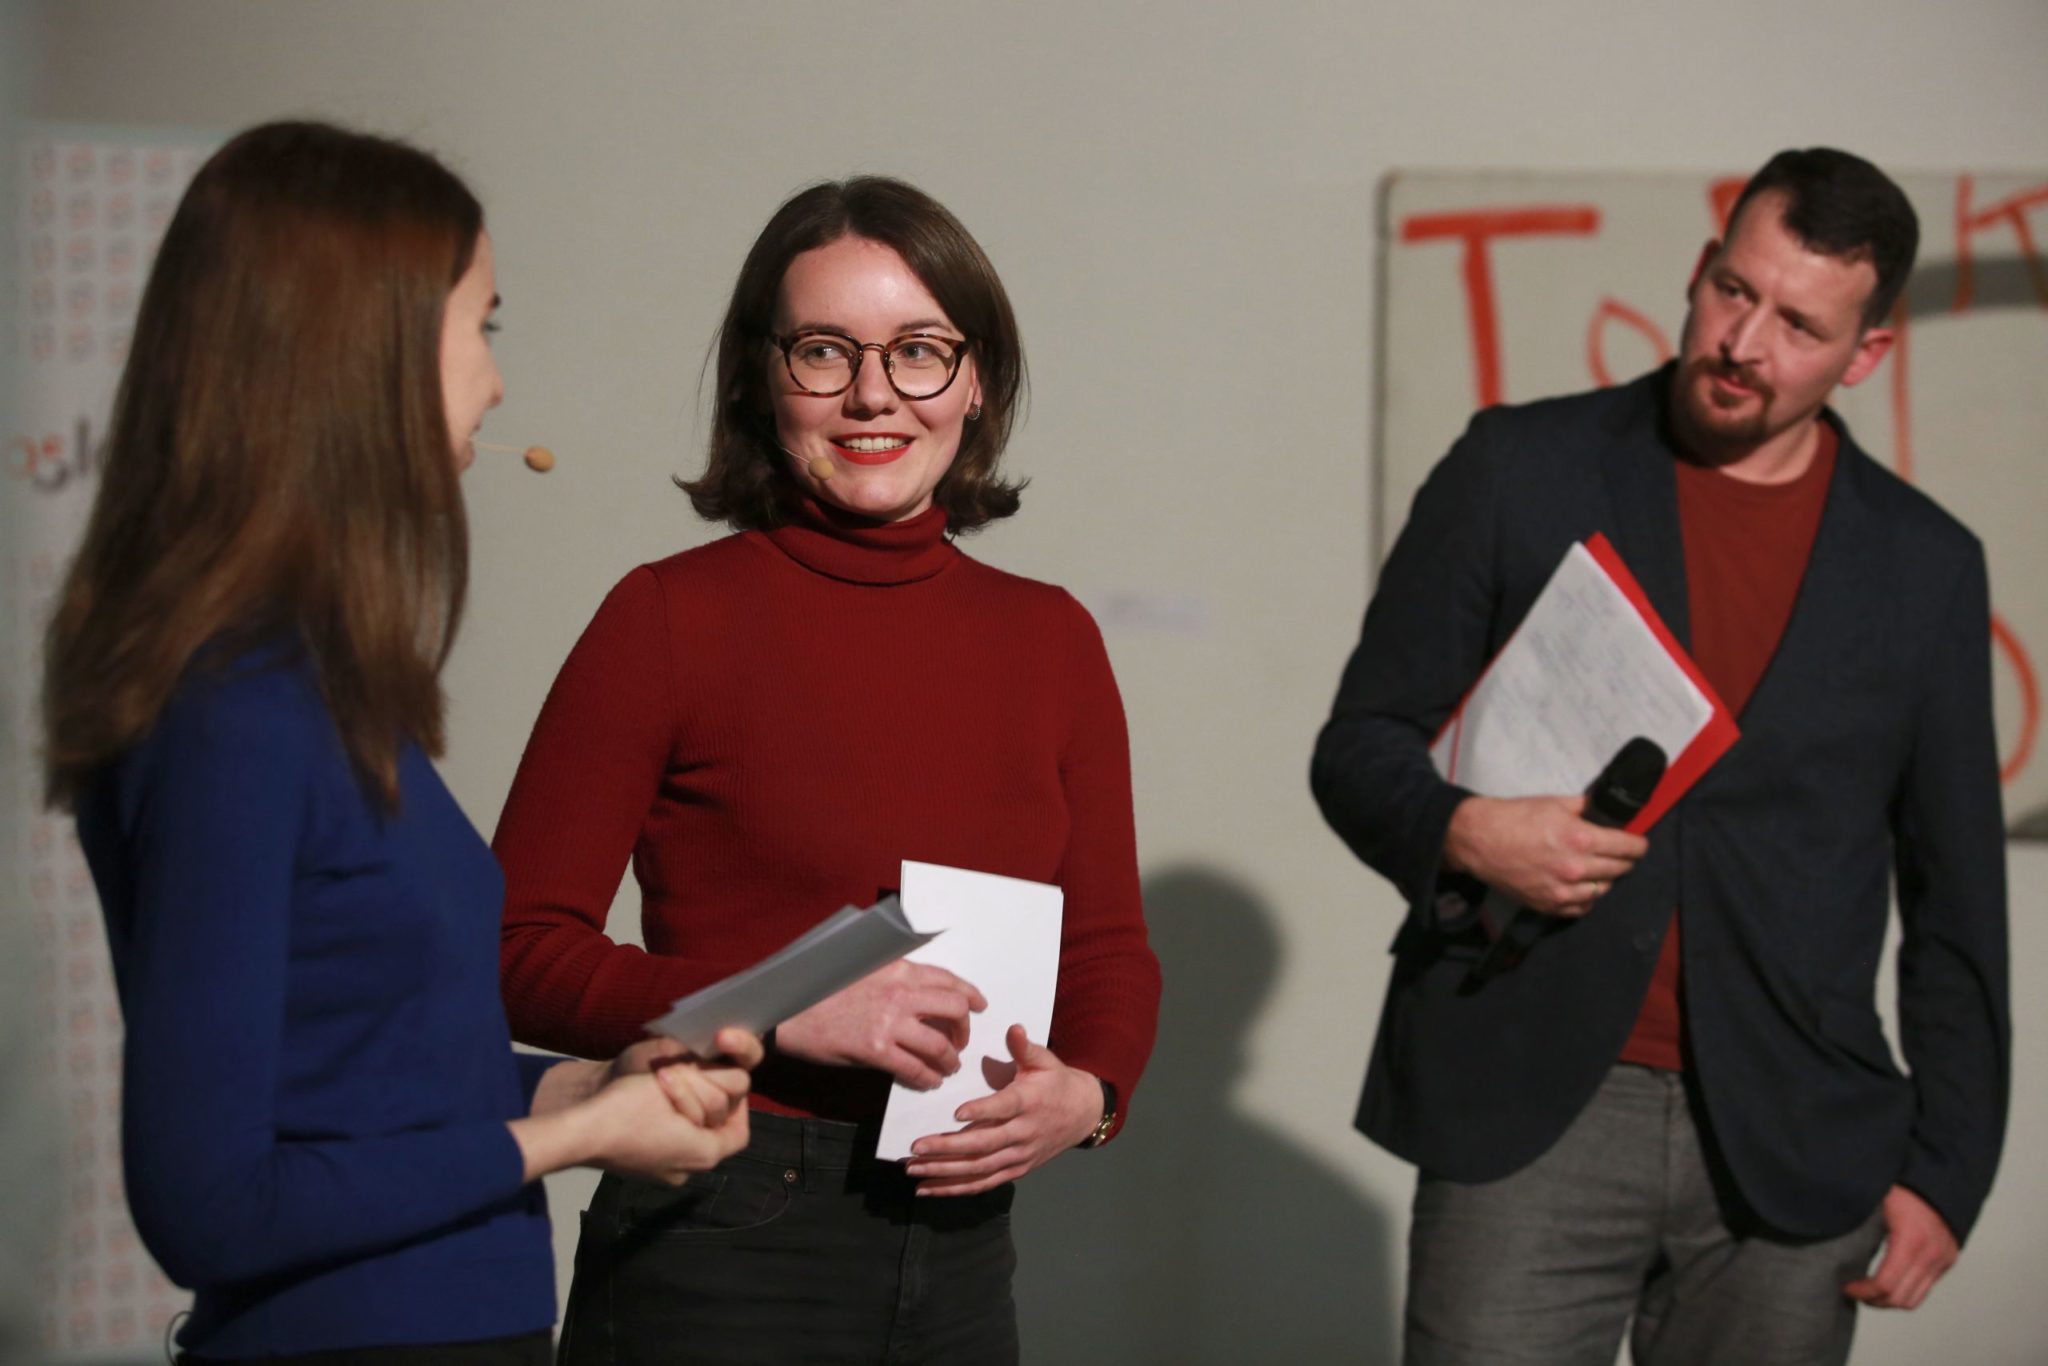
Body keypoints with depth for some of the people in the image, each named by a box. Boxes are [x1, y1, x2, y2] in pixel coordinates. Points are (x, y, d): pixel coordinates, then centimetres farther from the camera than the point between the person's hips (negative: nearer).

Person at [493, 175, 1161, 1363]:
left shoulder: (1050, 641, 7)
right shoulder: (674, 618, -6)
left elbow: (1111, 945, 14)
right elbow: (521, 948, -8)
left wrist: (1085, 1092, -7)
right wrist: (787, 1011, -19)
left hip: (958, 1254, 4)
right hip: (719, 1252, -4)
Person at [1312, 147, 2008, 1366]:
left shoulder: (1925, 566, 9)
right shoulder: (1520, 472, 4)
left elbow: (1958, 898, 12)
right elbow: (1361, 745, 6)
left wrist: (1948, 1168, 7)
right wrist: (1460, 831, -16)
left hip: (1790, 1159, 2)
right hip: (1528, 1117, -2)